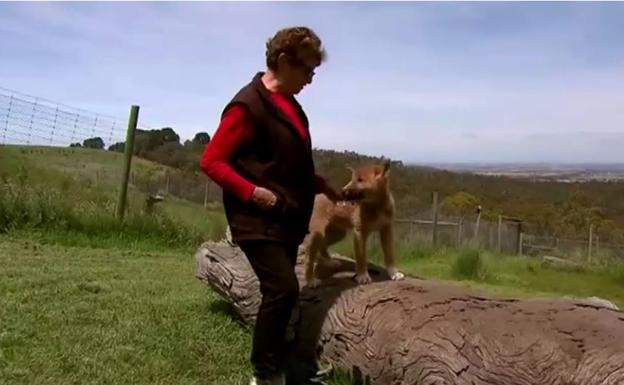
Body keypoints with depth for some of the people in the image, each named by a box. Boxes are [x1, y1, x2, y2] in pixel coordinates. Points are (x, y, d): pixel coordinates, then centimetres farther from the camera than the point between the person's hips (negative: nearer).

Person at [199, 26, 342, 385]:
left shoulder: (289, 104, 14)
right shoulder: (249, 104, -14)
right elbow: (211, 160, -14)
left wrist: (322, 185, 13)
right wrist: (253, 192, -23)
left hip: (286, 219, 9)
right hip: (258, 219, -9)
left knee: (279, 292, 13)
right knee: (284, 288, -16)